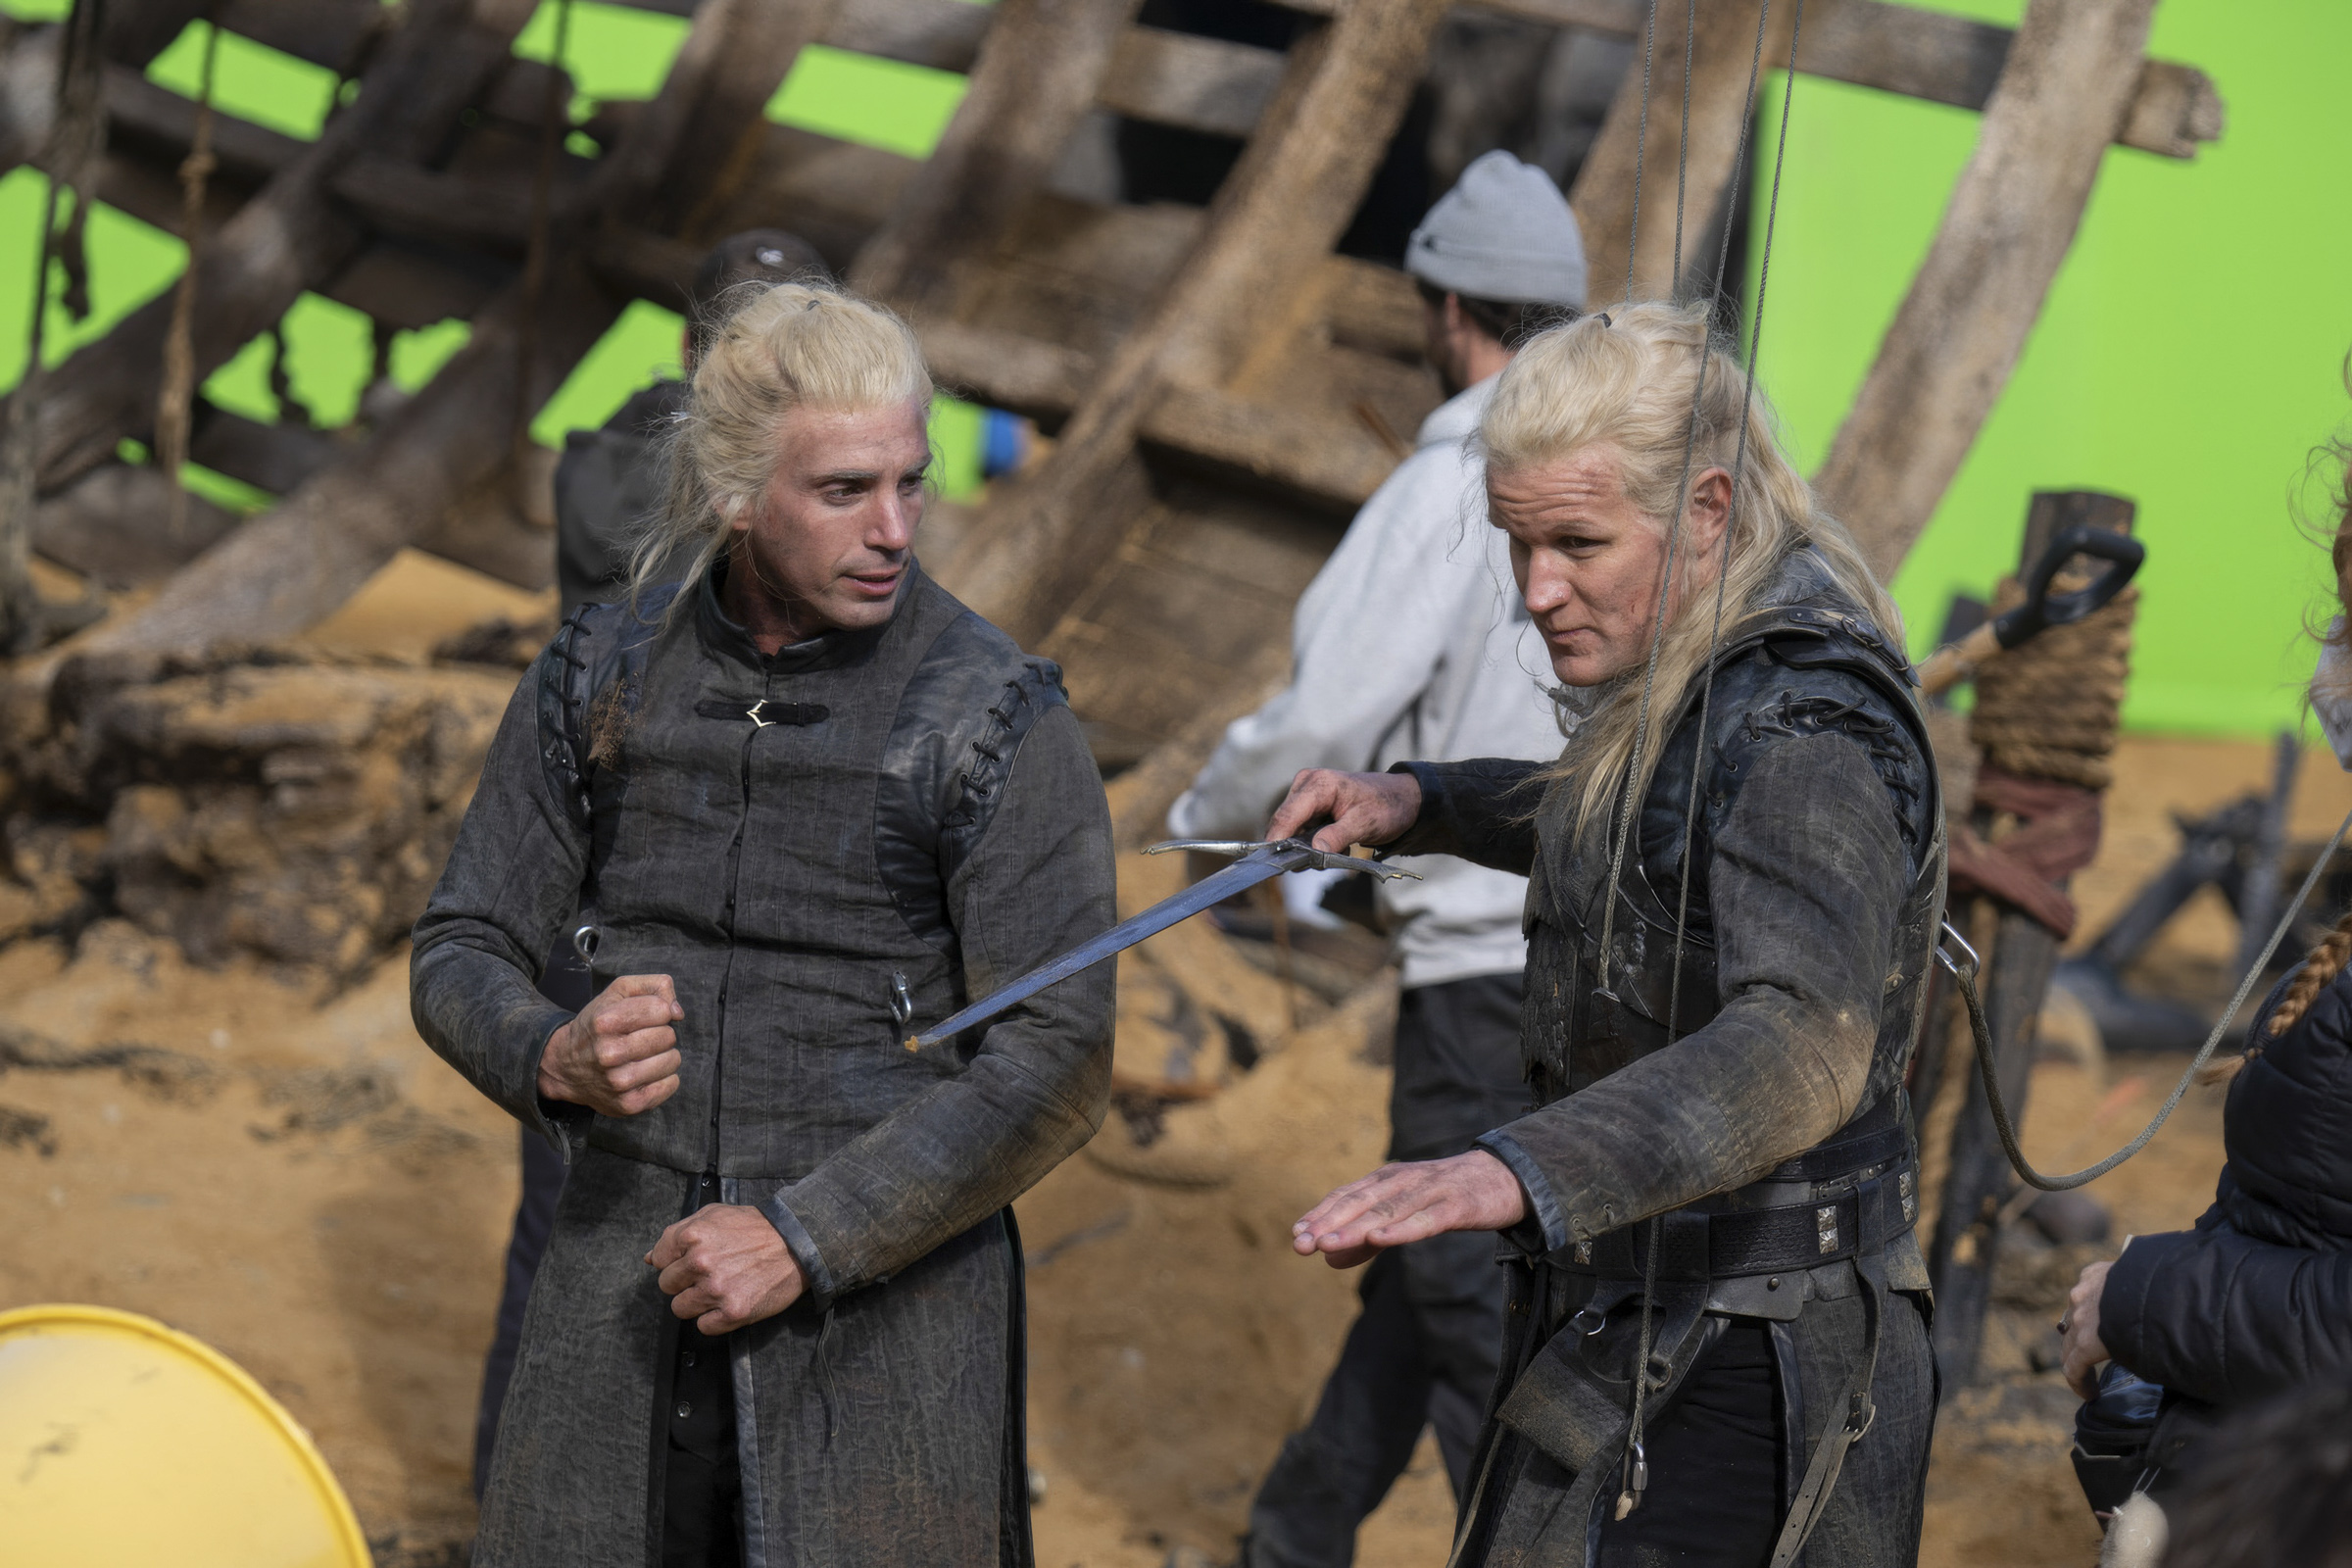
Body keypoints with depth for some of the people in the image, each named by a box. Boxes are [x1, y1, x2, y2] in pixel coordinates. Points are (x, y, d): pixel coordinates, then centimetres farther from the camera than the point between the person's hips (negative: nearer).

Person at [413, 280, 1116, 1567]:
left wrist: (807, 1241, -20)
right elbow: (459, 955, 6)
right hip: (632, 1290, 3)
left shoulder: (999, 722, -10)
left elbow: (1059, 1065, -14)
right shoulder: (602, 677, 1)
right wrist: (559, 1062, -17)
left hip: (885, 1292, -3)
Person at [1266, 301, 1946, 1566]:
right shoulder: (1697, 678, 6)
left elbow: (1801, 1048, -41)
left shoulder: (1806, 732, -25)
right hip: (1632, 1320, 10)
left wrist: (1514, 1174, -56)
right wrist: (1419, 804, 16)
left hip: (1726, 1374, -10)